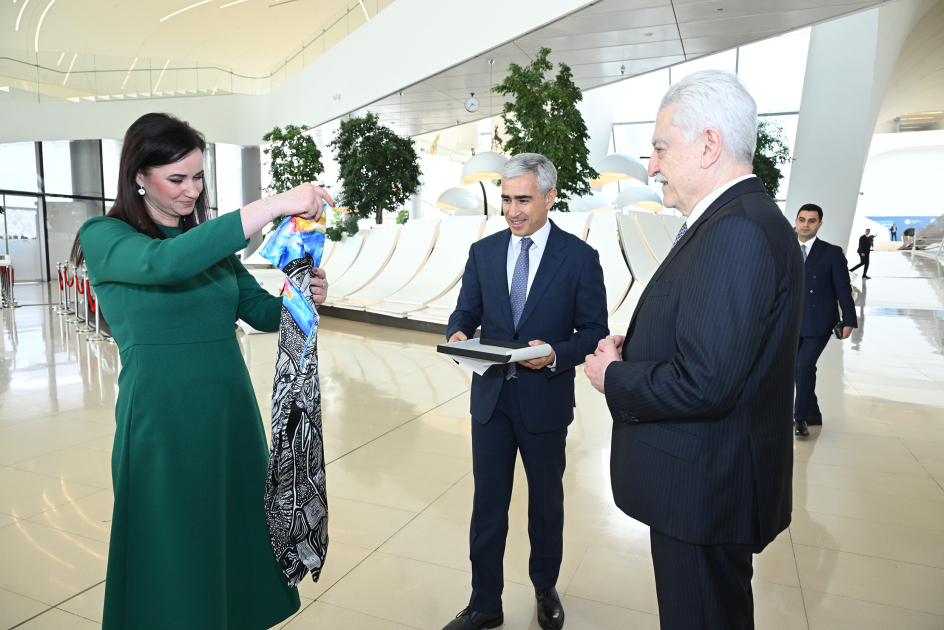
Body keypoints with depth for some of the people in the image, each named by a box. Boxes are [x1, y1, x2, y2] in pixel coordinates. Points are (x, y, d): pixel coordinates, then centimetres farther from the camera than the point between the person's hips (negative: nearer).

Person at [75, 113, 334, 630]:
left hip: (231, 413, 6)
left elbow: (260, 311, 8)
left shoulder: (211, 240, 11)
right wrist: (273, 206, -33)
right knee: (173, 553, 9)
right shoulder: (103, 237, -6)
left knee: (237, 534, 17)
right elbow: (165, 262, -29)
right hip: (161, 420, -5)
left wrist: (303, 297, -15)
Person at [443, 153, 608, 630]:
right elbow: (466, 310, 7)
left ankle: (546, 590, 42)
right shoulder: (483, 251, 3)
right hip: (491, 396, 2)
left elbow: (594, 332, -6)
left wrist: (556, 354, -24)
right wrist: (457, 334, -16)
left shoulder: (579, 257, -6)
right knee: (488, 502, 10)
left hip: (546, 399, -2)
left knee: (546, 502, 18)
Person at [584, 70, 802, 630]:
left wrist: (614, 378, -15)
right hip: (710, 482, 10)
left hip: (705, 491, -10)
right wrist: (635, 347, 1)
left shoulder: (739, 230, -25)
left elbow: (704, 384, -31)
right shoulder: (740, 220, 9)